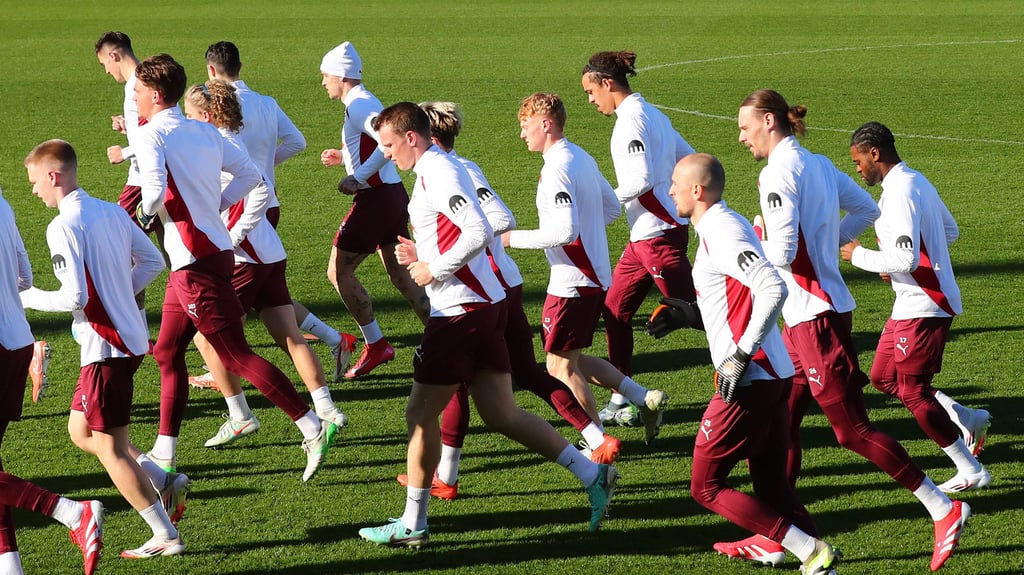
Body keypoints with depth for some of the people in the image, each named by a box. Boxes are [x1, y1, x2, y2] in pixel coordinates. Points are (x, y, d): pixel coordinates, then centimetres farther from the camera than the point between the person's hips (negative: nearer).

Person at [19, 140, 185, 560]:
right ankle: (165, 482, 13)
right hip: (131, 338, 9)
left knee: (110, 449, 1)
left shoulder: (63, 227, -18)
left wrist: (28, 298, -6)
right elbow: (154, 262, 16)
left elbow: (74, 297, -23)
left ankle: (166, 536, 4)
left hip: (105, 347, -9)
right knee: (81, 430, 20)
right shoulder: (112, 212, 8)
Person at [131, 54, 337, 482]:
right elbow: (251, 174, 16)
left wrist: (146, 211, -6)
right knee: (167, 351, 16)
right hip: (214, 250, 9)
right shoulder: (205, 132, 12)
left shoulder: (151, 136, -12)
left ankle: (313, 428, -9)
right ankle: (163, 454, 21)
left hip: (195, 262, -9)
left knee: (235, 355, -6)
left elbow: (155, 190, -28)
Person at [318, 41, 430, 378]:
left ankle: (375, 345, -1)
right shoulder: (366, 102, 16)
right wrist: (344, 157, 22)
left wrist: (357, 177, -24)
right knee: (401, 275, 14)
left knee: (339, 272, -3)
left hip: (375, 198, -10)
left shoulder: (358, 105, -15)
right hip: (394, 193, 10)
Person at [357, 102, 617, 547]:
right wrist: (421, 257, 13)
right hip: (484, 305, 10)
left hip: (461, 310, -10)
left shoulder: (437, 172, -14)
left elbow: (479, 232, -26)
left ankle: (412, 524, 9)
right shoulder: (436, 170, 17)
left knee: (421, 415, 1)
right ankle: (592, 474, 6)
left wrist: (434, 270, -17)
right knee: (501, 415, 10)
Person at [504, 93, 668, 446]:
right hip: (596, 276, 10)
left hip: (572, 282, -10)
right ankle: (646, 399, 14)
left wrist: (514, 238, -18)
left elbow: (565, 231, -27)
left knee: (561, 367, 2)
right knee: (573, 360, 19)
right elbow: (612, 207, 21)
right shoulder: (582, 158, 10)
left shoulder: (557, 168, -20)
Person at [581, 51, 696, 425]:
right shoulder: (651, 114, 13)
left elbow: (640, 180, -24)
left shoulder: (631, 119, -16)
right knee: (615, 309, 11)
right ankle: (621, 402, 15)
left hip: (658, 234, -10)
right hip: (644, 235, 10)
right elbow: (690, 160, 19)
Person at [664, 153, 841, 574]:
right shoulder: (725, 226, 16)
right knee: (772, 488, 12)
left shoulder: (721, 232, -14)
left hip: (749, 380, -10)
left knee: (706, 486, -2)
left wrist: (740, 356, -25)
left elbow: (773, 288, -26)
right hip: (776, 376, 10)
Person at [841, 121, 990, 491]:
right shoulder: (917, 182, 11)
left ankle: (971, 472, 6)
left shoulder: (899, 193, -21)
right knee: (883, 378, 16)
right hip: (912, 303, 10)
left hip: (923, 307, -10)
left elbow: (905, 258, -29)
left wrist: (860, 256, -14)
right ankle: (967, 419, 17)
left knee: (913, 392, -2)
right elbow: (951, 231, 23)